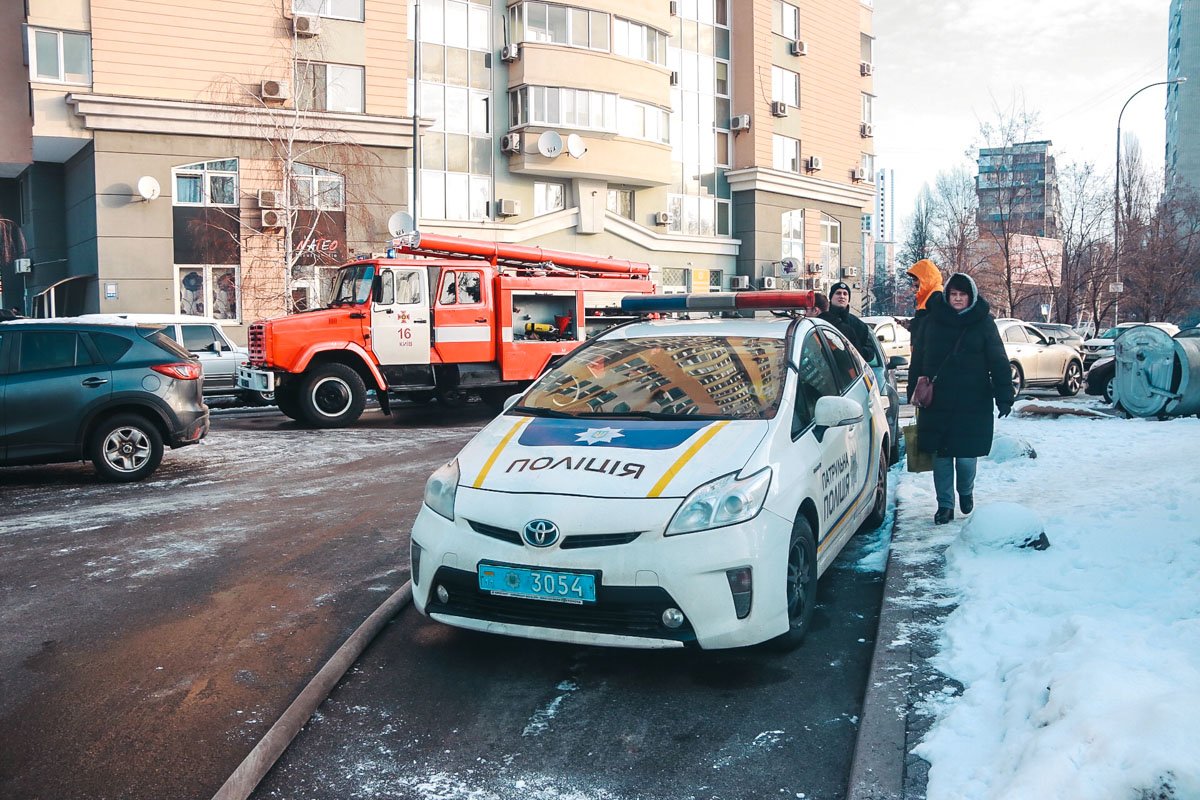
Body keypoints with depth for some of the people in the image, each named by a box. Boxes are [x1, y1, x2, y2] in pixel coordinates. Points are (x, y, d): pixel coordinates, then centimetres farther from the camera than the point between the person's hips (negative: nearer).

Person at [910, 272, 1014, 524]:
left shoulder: (983, 322, 0)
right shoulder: (931, 321, 4)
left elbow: (998, 362, -2)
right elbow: (917, 360, 11)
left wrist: (1004, 396, -8)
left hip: (973, 402, -2)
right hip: (936, 401, 2)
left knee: (966, 454, 0)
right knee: (941, 455, 5)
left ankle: (966, 492, 30)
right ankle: (945, 504, 18)